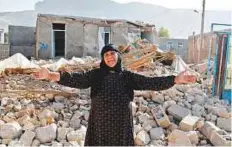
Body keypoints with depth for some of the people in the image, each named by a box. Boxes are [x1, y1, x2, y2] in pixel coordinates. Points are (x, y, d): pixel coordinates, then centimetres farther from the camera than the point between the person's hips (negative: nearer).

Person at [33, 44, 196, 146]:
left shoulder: (128, 76, 2)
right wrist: (52, 75, -31)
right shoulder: (95, 75, -1)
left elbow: (149, 82, -6)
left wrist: (175, 79, -16)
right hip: (100, 122, 0)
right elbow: (77, 79, -15)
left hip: (122, 122, 1)